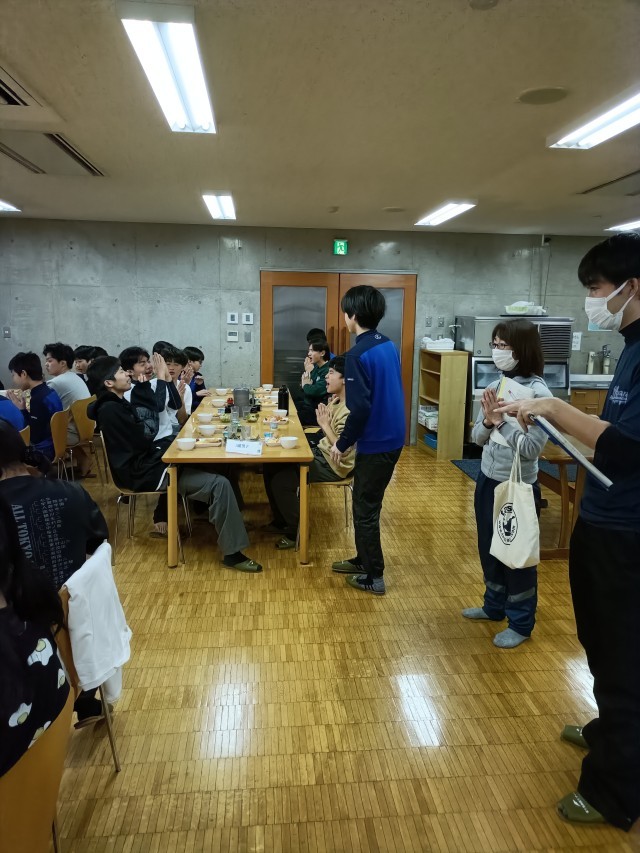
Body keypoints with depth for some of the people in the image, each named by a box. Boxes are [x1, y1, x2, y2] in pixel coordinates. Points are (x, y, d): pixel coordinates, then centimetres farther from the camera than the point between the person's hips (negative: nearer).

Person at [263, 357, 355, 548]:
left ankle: (297, 532, 5)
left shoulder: (351, 411, -25)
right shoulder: (337, 402, 4)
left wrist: (325, 425, -25)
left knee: (281, 481, -15)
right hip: (321, 454, 10)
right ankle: (281, 520, 22)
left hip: (333, 466, -10)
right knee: (270, 467, 8)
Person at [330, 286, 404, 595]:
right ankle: (363, 559, 35)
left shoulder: (357, 354, -20)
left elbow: (360, 408, -24)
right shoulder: (389, 346, 7)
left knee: (365, 509, 6)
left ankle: (374, 577, 17)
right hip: (392, 438, 9)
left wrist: (342, 444, -10)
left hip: (375, 444, -9)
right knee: (367, 503, 21)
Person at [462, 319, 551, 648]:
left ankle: (521, 623, 28)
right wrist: (487, 421, -16)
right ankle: (494, 606, 42)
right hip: (487, 480, 7)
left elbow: (532, 448, -23)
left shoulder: (538, 393, -18)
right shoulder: (494, 387, 1)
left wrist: (500, 421, -25)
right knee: (489, 548, 21)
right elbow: (477, 438, 3)